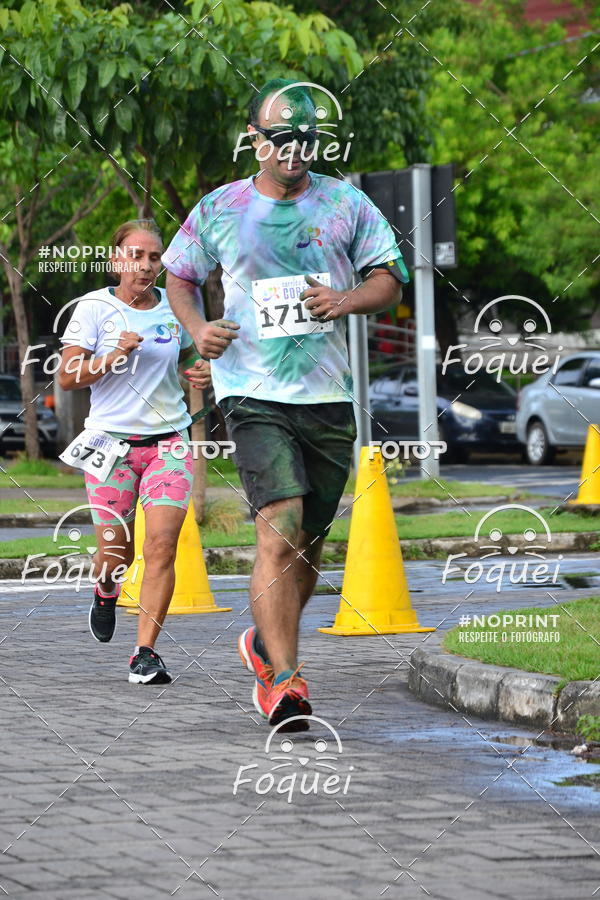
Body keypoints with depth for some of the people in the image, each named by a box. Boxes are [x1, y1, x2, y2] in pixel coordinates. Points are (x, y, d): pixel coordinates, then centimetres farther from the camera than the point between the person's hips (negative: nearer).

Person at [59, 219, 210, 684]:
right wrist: (114, 357, -19)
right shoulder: (95, 308, -3)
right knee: (115, 550, 3)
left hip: (167, 441, 2)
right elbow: (67, 377, -5)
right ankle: (106, 590, 41)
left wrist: (203, 371, 4)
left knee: (162, 544, -14)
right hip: (111, 440, -2)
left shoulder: (173, 306, 7)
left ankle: (146, 654, -10)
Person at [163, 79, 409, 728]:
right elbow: (178, 277, 18)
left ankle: (266, 645, 36)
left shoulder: (346, 204, 8)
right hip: (253, 391, -3)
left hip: (328, 395, 3)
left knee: (309, 543, 10)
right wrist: (198, 329, -2)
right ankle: (286, 682, -23)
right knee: (280, 531, -20)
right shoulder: (217, 210, 5)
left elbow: (390, 280, 10)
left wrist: (345, 301, -11)